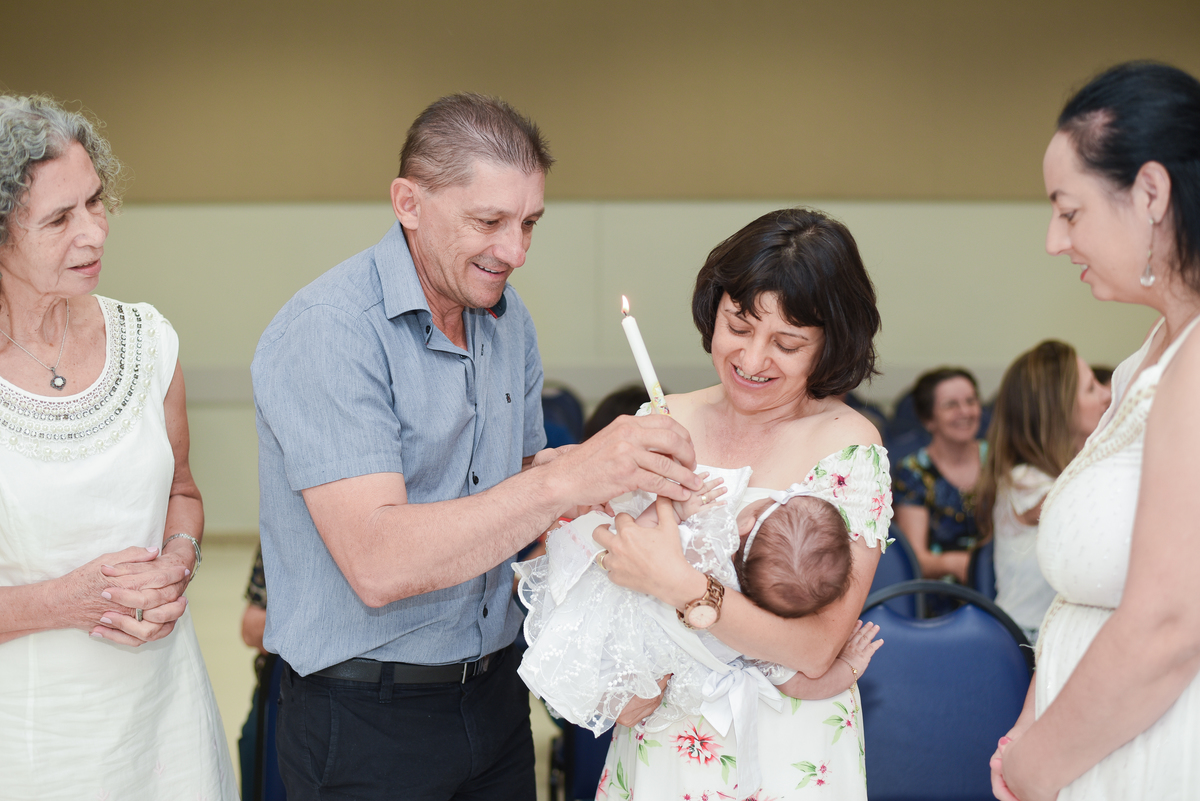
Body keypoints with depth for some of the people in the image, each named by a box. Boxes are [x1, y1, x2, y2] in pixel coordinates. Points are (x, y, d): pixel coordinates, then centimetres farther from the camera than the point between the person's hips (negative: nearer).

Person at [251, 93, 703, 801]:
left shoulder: (508, 318, 4)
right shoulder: (327, 332, -21)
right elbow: (376, 563, -30)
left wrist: (624, 465, -8)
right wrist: (566, 479, -36)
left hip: (494, 692, 7)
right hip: (366, 722, -7)